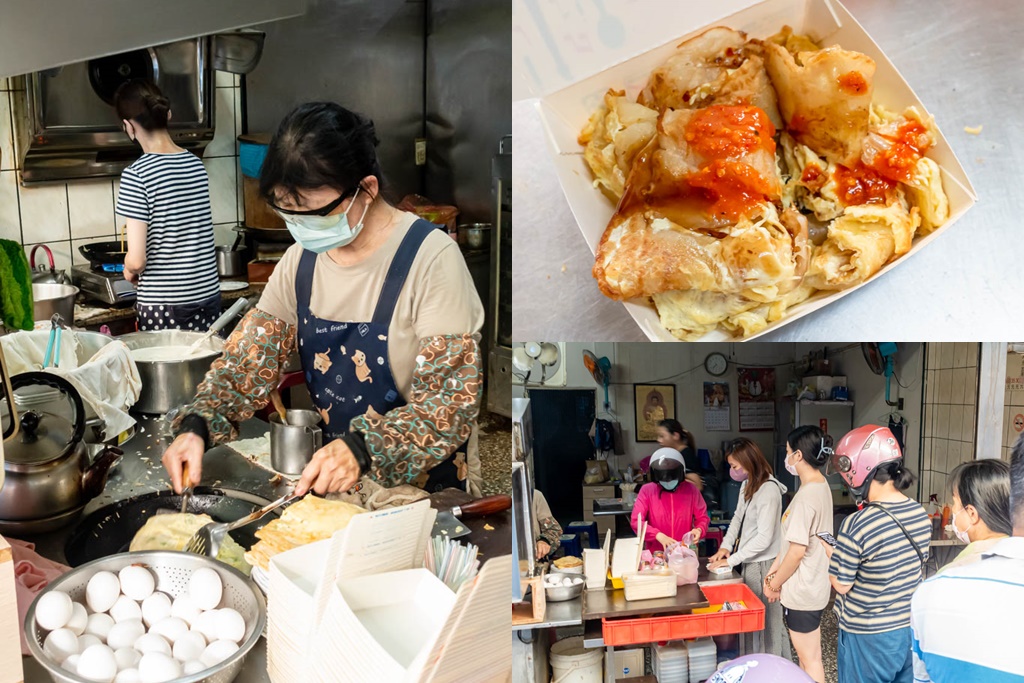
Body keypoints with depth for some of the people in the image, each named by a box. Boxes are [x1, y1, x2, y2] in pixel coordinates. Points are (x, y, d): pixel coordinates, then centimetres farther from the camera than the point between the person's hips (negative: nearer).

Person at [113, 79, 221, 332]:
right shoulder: (197, 164, 5)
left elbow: (136, 260, -14)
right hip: (208, 294, 5)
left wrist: (129, 271, 8)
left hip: (162, 304, -5)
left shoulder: (137, 174, -12)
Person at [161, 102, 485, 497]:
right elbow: (248, 360, 7)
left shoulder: (431, 258, -16)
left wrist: (362, 449, -32)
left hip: (429, 490, -7)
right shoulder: (302, 260, 5)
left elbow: (455, 398, -20)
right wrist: (197, 424, -12)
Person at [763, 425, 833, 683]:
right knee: (806, 655, 20)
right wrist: (773, 570, 12)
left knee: (810, 659, 4)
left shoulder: (808, 494, -24)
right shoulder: (819, 486, 6)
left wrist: (774, 584, -10)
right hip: (808, 585, 9)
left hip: (803, 589, -9)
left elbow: (797, 550, -23)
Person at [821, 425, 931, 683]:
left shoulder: (856, 526, -27)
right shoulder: (920, 513, -5)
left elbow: (842, 584, -17)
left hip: (868, 637, -6)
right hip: (911, 629, 6)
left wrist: (828, 551, 1)